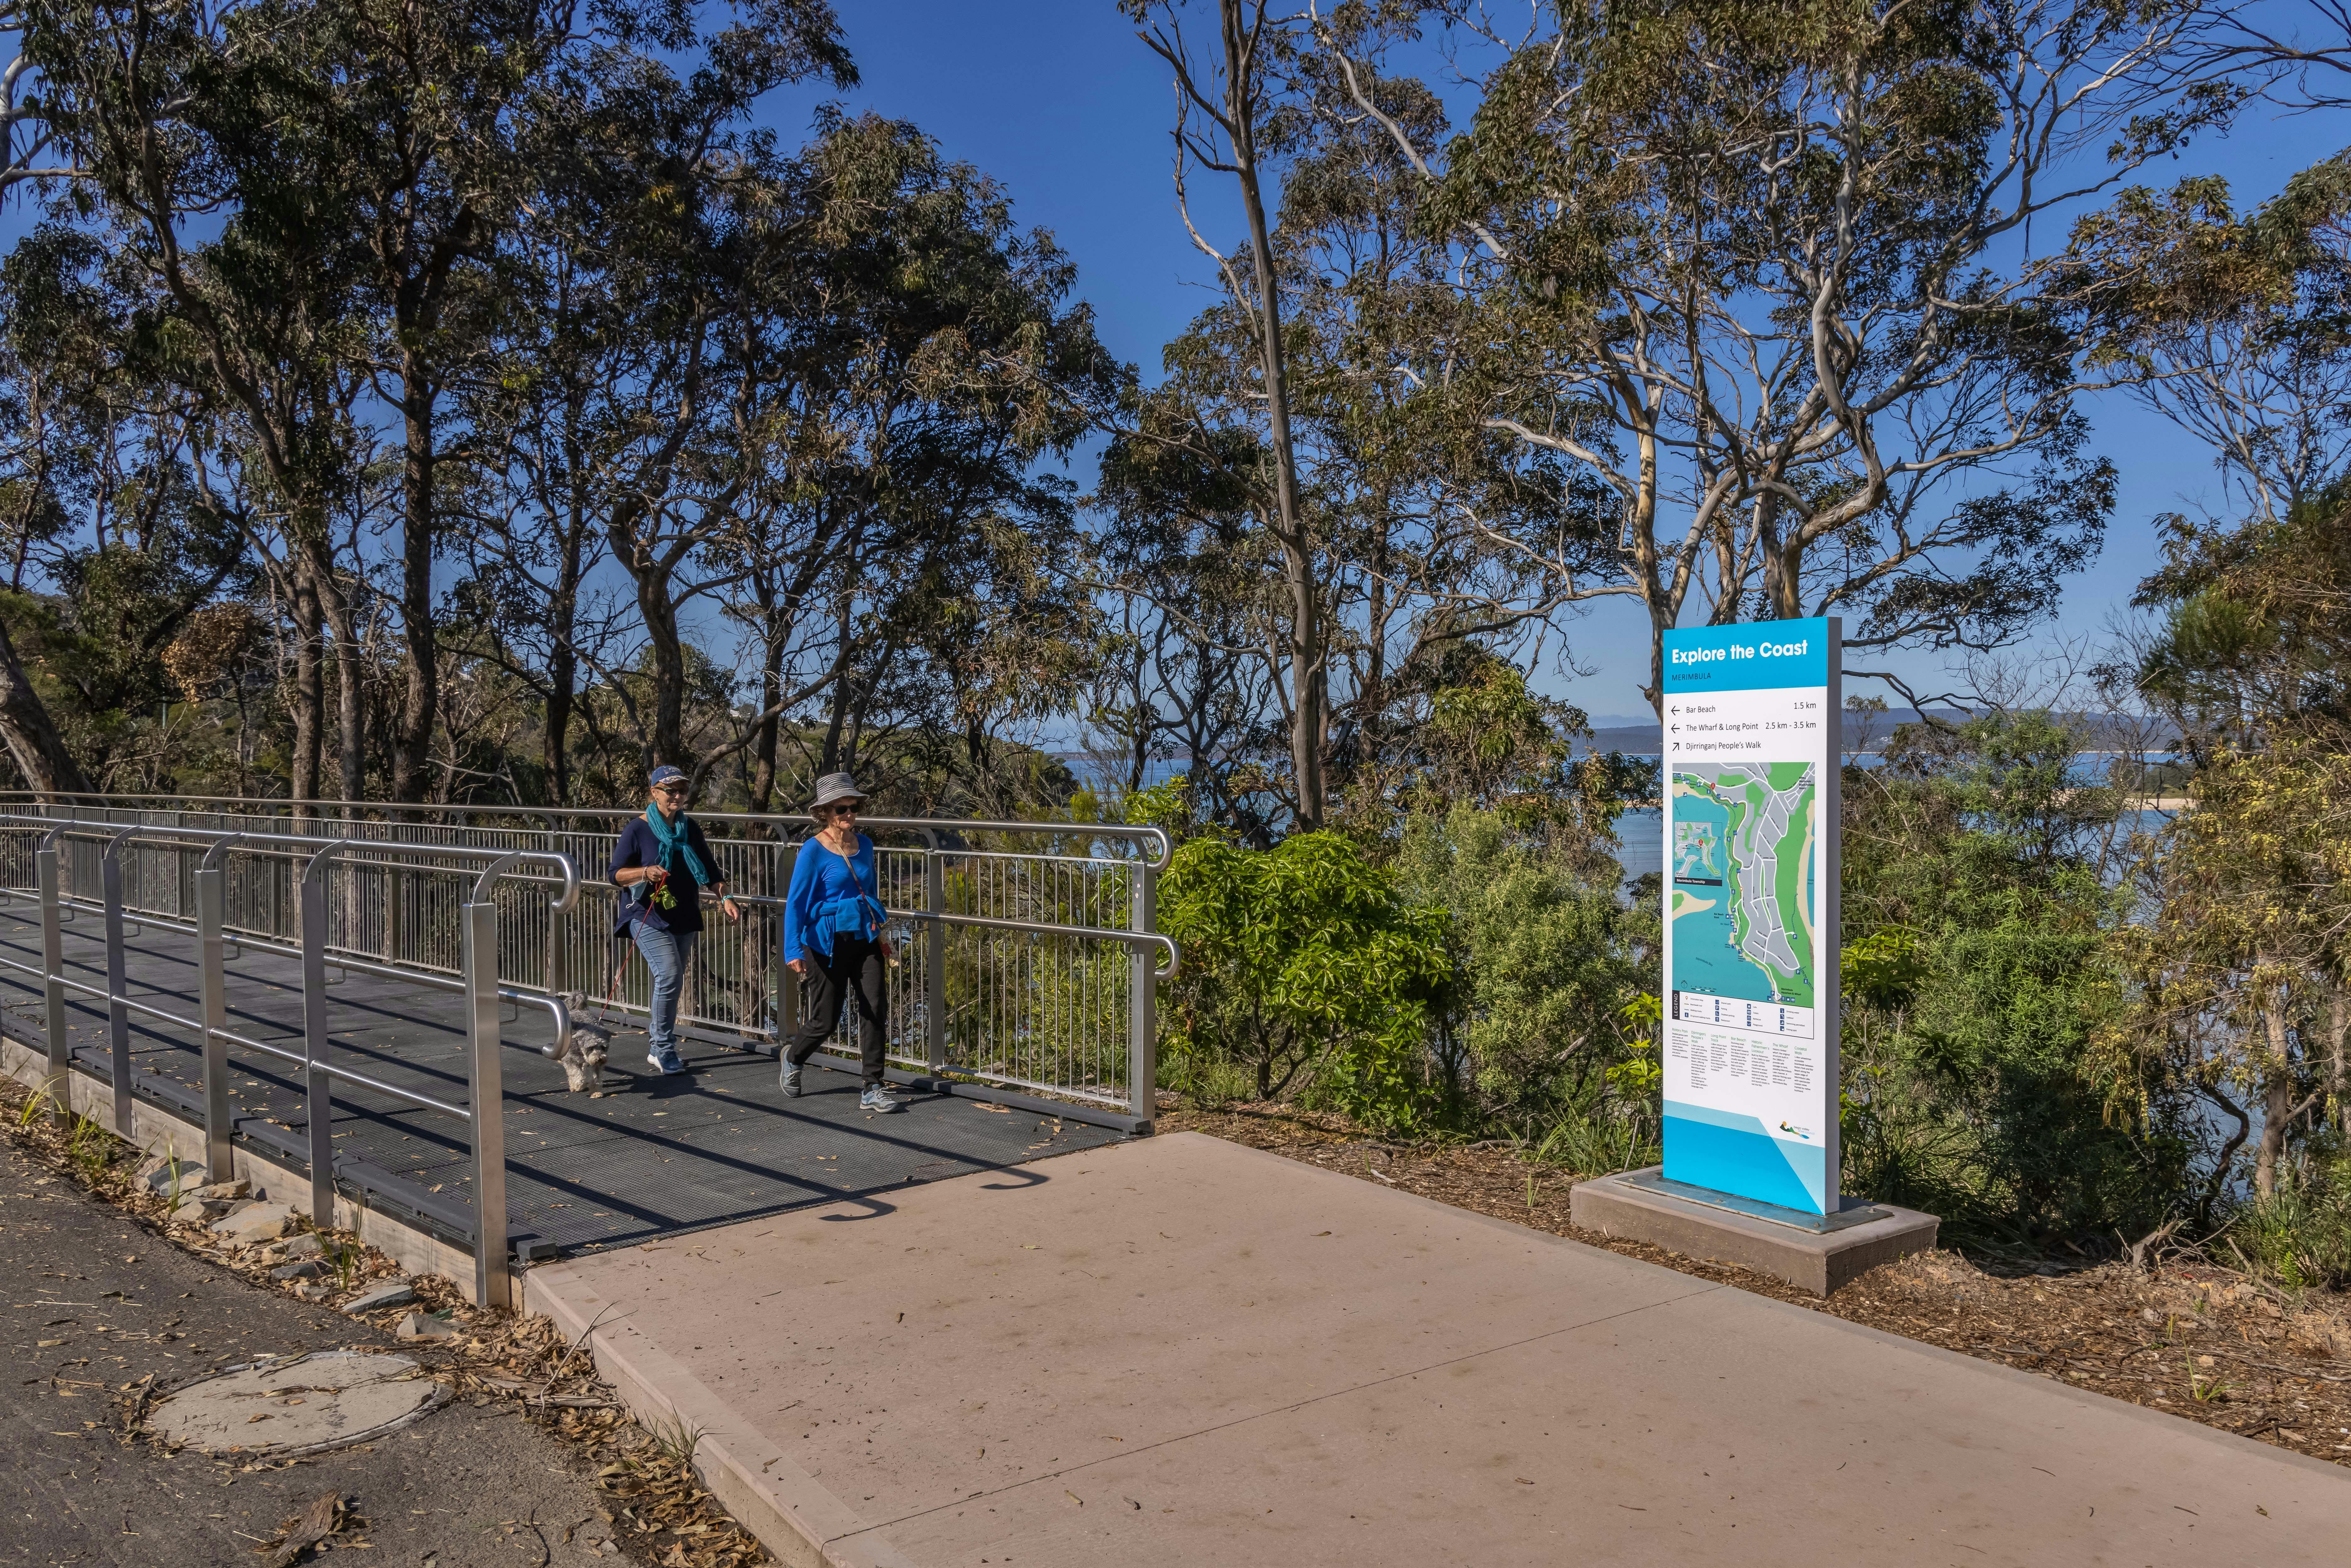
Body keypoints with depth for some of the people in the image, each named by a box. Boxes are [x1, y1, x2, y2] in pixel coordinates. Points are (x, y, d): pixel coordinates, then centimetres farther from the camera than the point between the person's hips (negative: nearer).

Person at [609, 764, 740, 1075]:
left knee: (670, 984, 10)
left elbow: (709, 868, 14)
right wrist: (645, 872, -24)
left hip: (684, 918, 5)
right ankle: (665, 1049, -10)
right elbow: (617, 874, -6)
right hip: (648, 918, -5)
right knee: (669, 975, -20)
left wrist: (724, 897, 0)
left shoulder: (690, 828, 9)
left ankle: (656, 1047, 26)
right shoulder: (637, 831, -6)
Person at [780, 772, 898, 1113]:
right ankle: (793, 1058, 36)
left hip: (865, 941, 5)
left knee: (876, 1012, -4)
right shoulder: (813, 851, -11)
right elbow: (795, 903, -12)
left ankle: (873, 1090, 4)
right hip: (829, 944, -5)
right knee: (825, 1022, 3)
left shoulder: (864, 845, 7)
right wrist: (793, 951, -20)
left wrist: (879, 933, 24)